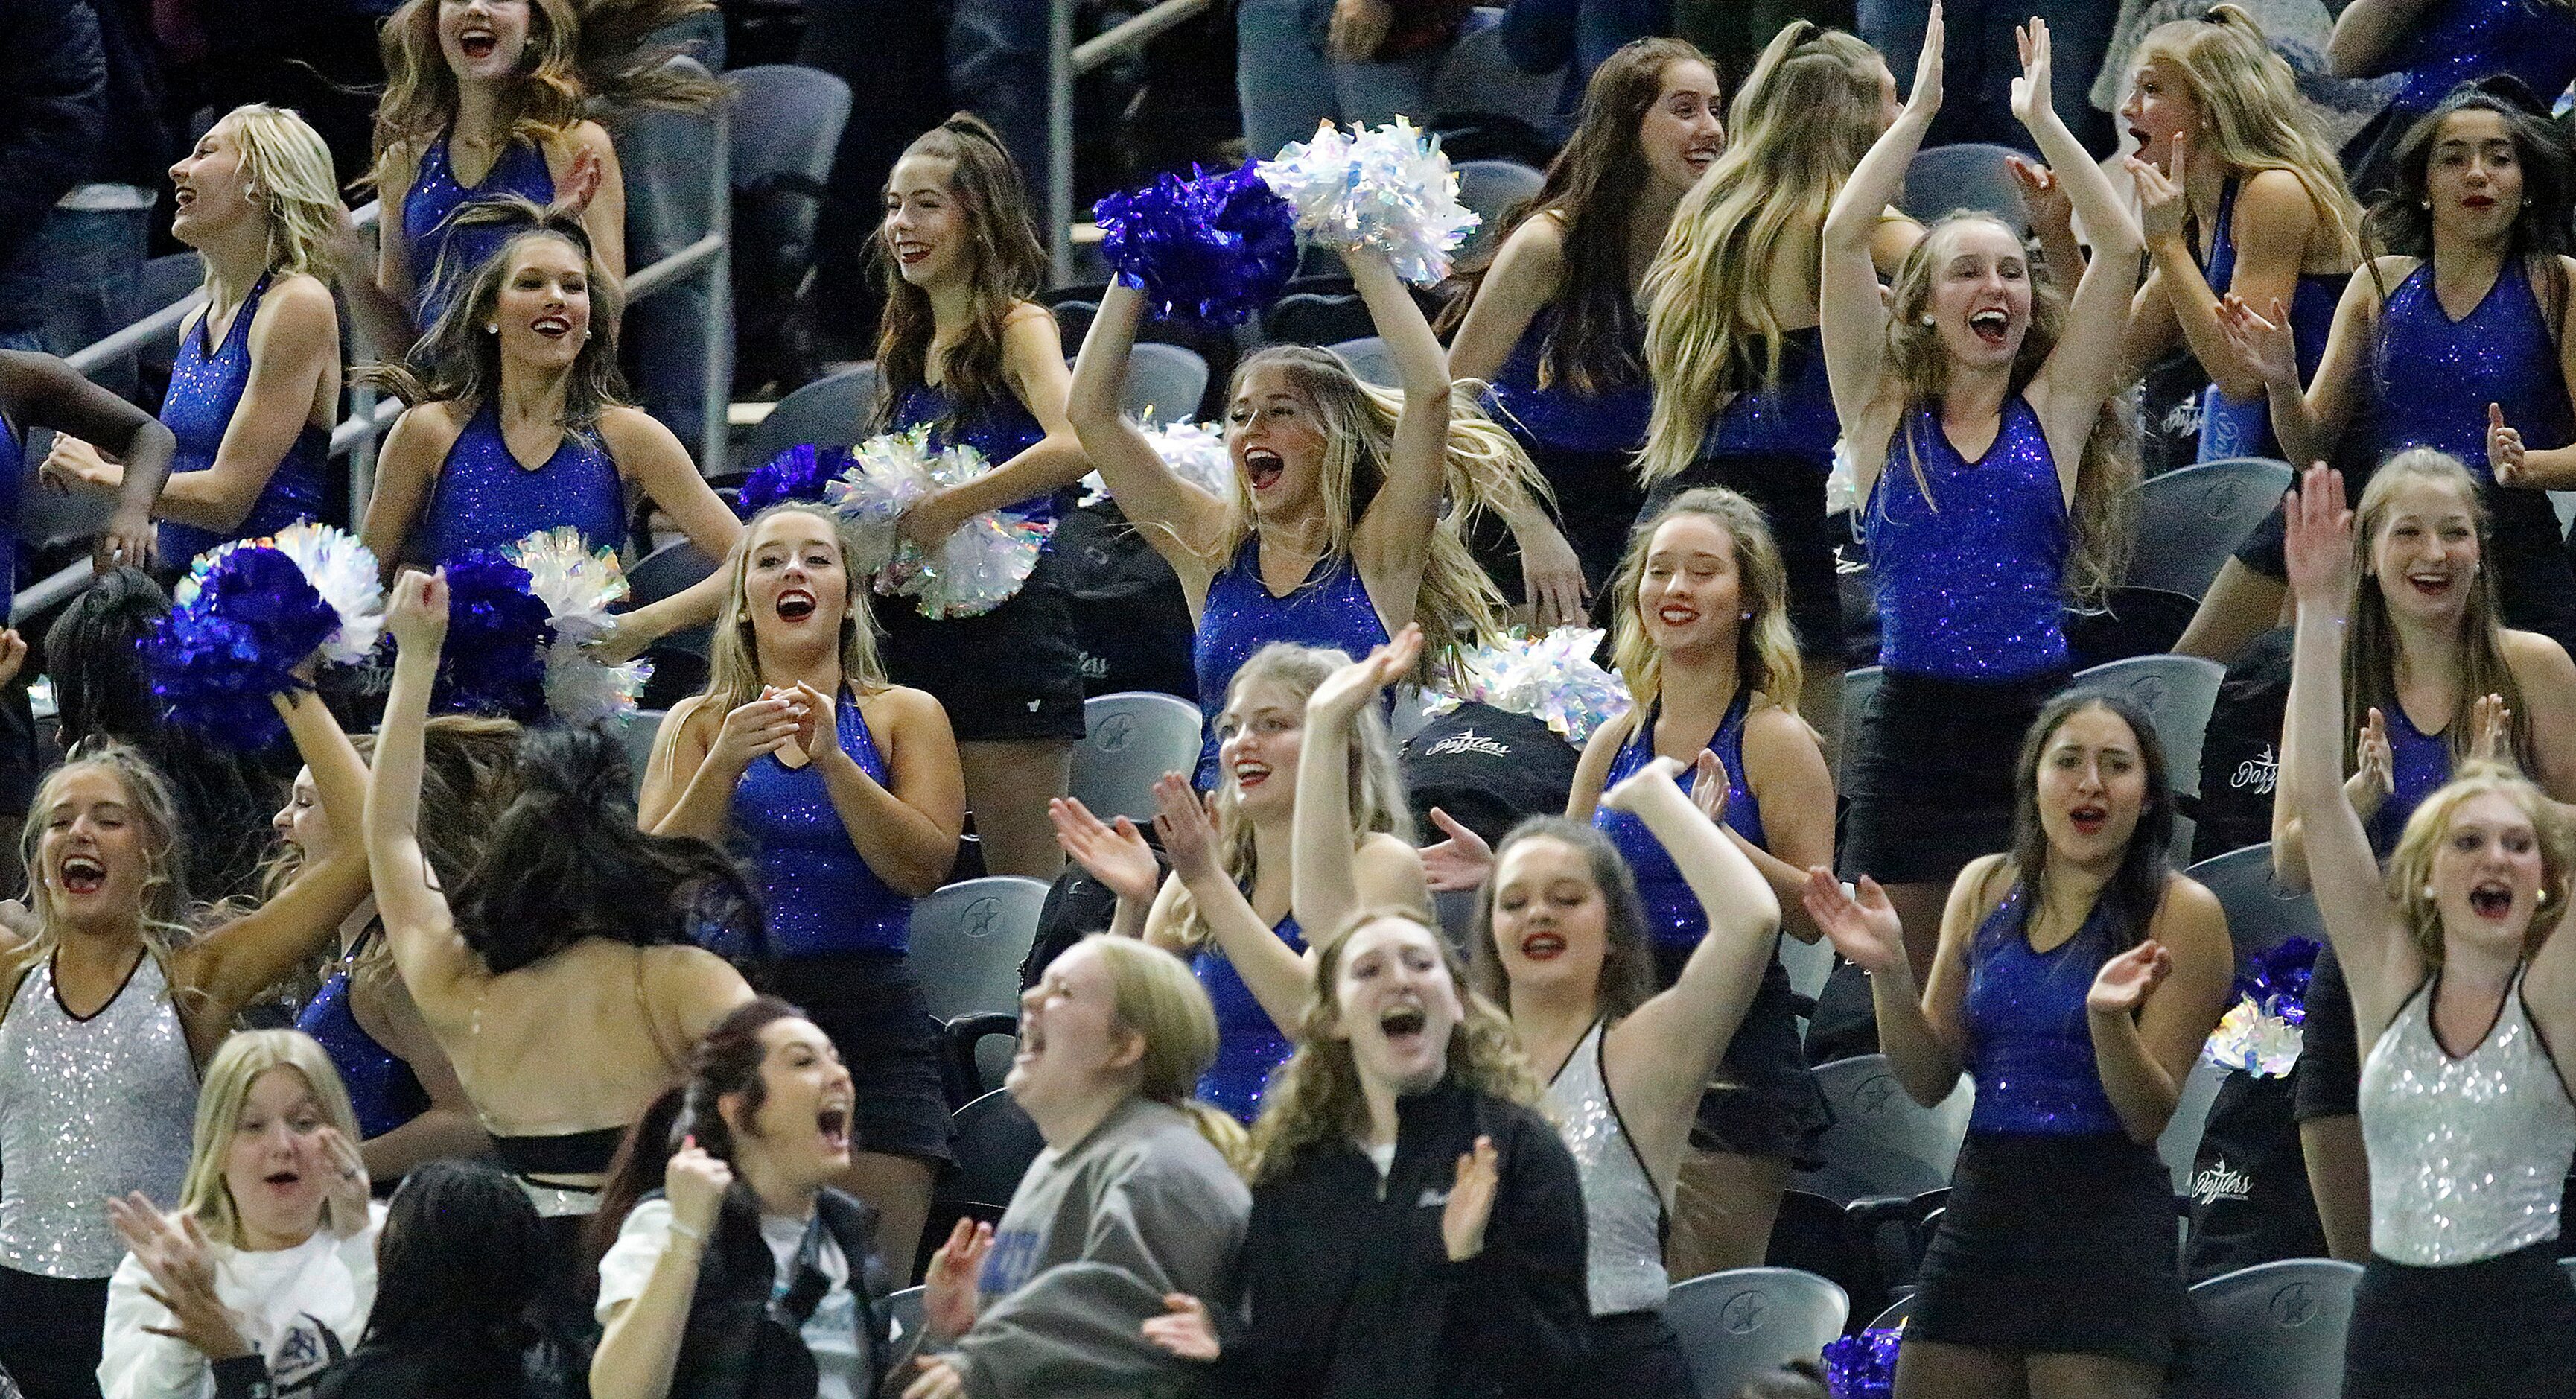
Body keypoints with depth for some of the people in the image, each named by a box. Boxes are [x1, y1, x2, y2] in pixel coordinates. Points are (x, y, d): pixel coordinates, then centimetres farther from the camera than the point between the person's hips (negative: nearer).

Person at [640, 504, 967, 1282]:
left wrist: (831, 759, -13)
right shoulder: (699, 724, 13)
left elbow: (925, 867, -3)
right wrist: (724, 765, -12)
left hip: (872, 1022, -1)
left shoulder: (904, 717, 11)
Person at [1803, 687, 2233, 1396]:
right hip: (1981, 1205, 5)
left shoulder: (2180, 912, -7)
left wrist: (2107, 1017, -28)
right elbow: (1930, 1083, 9)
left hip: (2104, 1225, -5)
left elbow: (2148, 1119, -9)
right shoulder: (1987, 889, 8)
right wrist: (1889, 972, -7)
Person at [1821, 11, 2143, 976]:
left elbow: (2119, 245, 2)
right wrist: (1922, 107, -1)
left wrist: (2040, 117, 2)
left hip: (2034, 724, 0)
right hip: (1914, 727, 0)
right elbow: (1843, 238, -2)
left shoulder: (2052, 414, 8)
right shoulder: (1886, 417, 7)